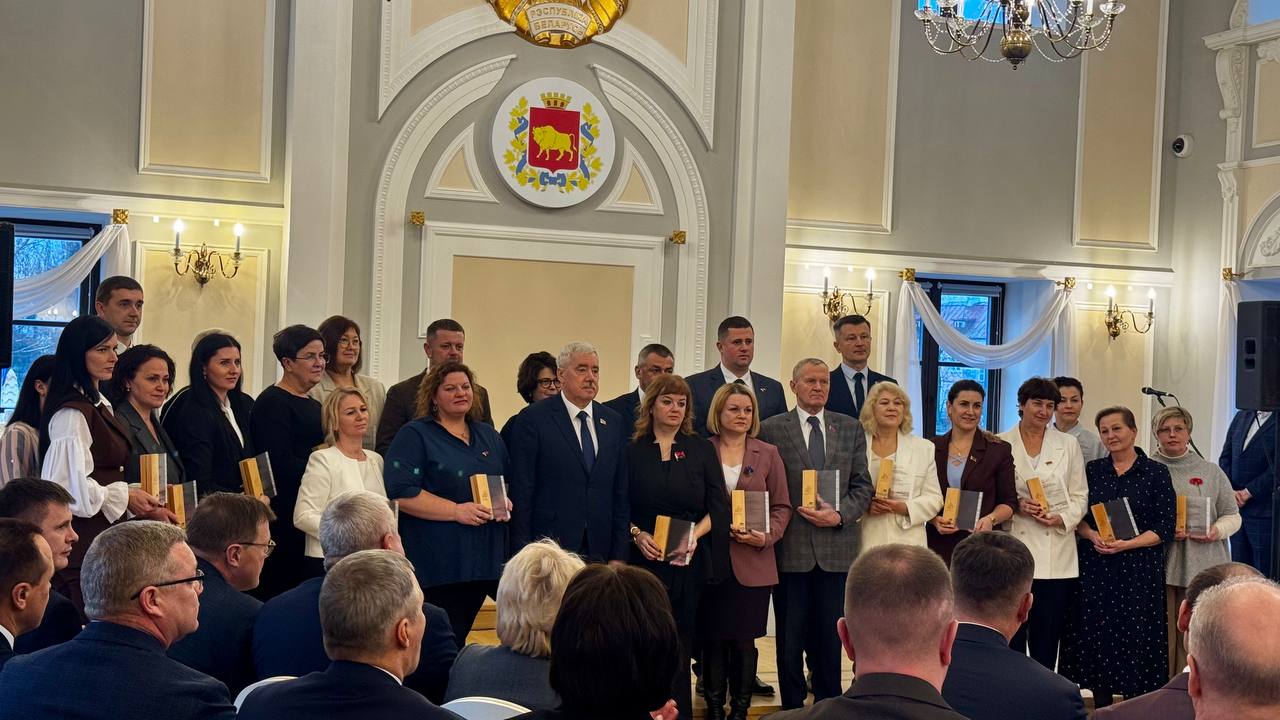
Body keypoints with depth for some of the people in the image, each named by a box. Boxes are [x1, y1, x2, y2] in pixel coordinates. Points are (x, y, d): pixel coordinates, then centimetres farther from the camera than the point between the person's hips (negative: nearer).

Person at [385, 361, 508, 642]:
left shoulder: (488, 435, 17)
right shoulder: (414, 436, -3)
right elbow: (402, 493, -13)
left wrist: (505, 503, 1)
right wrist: (457, 511, -19)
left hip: (483, 560, 6)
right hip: (438, 563, -5)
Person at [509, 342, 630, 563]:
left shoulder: (614, 422, 11)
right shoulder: (533, 418, -3)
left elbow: (621, 493, 11)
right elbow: (521, 493, -5)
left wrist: (620, 555, 5)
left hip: (599, 553, 4)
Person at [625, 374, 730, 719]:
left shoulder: (702, 449, 8)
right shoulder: (633, 451, 5)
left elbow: (718, 506, 4)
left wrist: (696, 534, -12)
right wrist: (637, 534, -13)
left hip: (688, 562, 1)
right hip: (643, 560, -1)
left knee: (679, 647, 4)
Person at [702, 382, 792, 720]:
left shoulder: (767, 454, 7)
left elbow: (781, 507, 6)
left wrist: (767, 536, -10)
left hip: (753, 563, 1)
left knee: (744, 640, 3)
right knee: (713, 639, 4)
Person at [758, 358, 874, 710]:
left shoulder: (850, 429, 10)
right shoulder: (772, 429, 2)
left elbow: (862, 486, 7)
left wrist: (839, 515, -9)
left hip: (836, 546, 2)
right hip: (791, 548, -2)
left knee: (829, 640, 8)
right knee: (790, 641, 6)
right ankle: (792, 707, 17)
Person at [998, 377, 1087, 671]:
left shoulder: (1068, 446, 11)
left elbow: (1080, 496, 10)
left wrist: (1062, 518, -8)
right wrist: (1017, 505, -12)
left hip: (1055, 556, 2)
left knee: (1047, 640, 3)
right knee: (1011, 636, -2)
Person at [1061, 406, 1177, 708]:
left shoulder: (1156, 473, -1)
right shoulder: (1092, 470, 9)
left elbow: (1164, 528, -4)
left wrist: (1126, 544, -16)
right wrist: (1093, 536, -10)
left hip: (1138, 567, -3)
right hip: (1095, 567, 3)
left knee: (1134, 636, -3)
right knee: (1095, 636, 1)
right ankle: (1101, 709, 11)